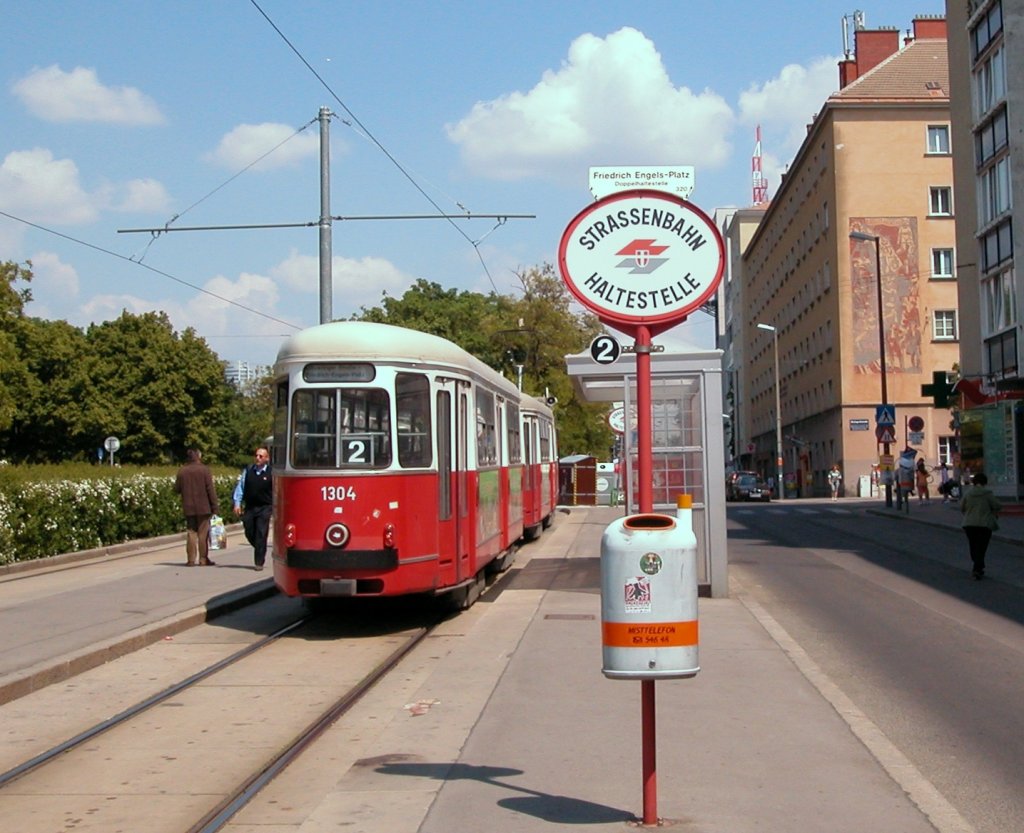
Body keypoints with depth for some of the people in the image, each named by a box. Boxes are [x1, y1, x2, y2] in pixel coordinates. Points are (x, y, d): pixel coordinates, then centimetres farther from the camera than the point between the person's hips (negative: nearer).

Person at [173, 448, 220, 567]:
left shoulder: (182, 471, 2)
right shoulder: (204, 469, -8)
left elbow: (177, 489, 6)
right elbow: (210, 489, -10)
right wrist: (215, 506, -7)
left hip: (188, 508, 3)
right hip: (203, 507, -3)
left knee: (191, 533, 9)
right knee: (203, 533, 3)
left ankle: (191, 559, 7)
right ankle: (203, 559, 4)